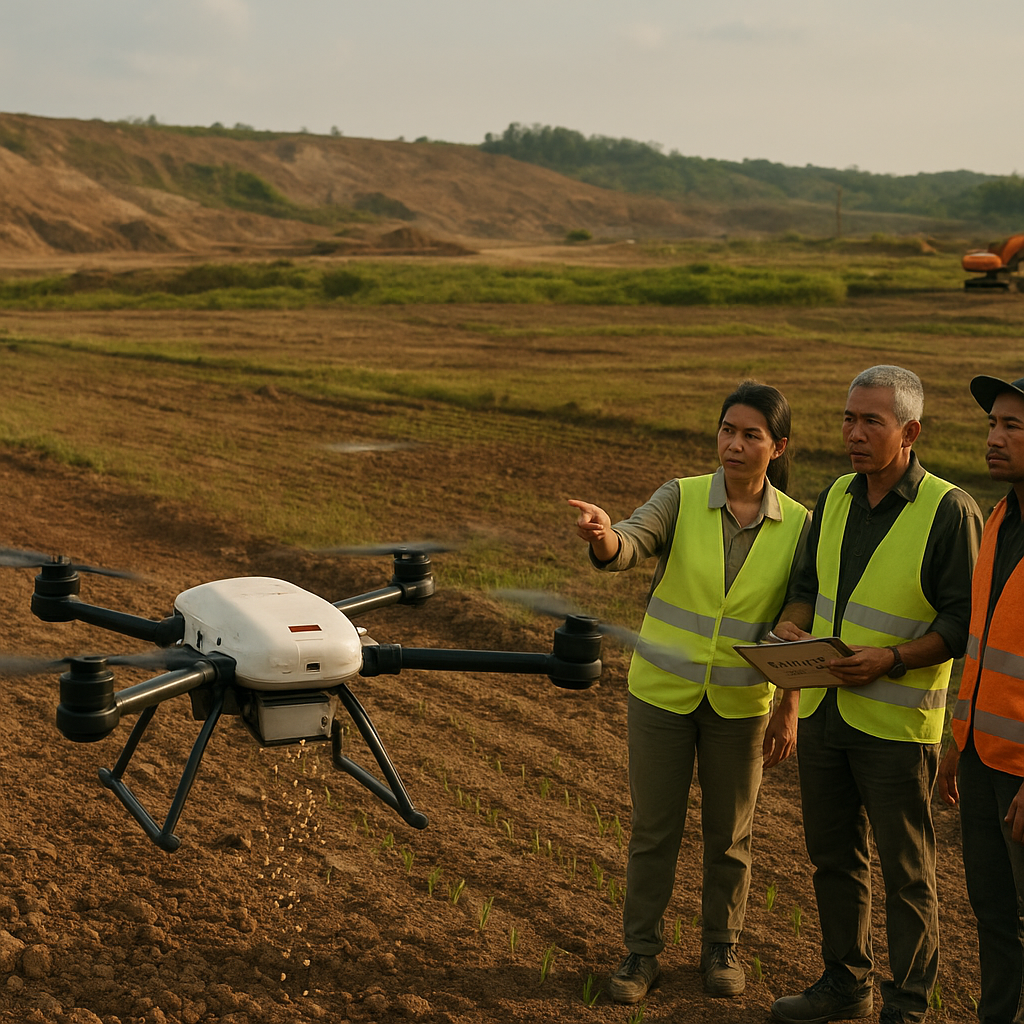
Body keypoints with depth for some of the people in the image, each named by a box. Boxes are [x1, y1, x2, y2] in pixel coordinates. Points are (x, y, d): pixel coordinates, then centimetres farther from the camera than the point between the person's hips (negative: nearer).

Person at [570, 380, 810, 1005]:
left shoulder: (797, 525, -6)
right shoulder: (682, 499, -9)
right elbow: (629, 548, -27)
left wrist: (789, 711, -4)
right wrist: (603, 537, -51)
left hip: (740, 702, 1)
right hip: (663, 692, 0)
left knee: (729, 832, 12)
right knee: (654, 829, 7)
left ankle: (722, 947, 32)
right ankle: (643, 952, 21)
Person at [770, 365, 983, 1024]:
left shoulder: (950, 511, -13)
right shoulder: (836, 498, 6)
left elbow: (965, 622, -13)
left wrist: (890, 659, -24)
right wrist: (792, 626, -5)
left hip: (897, 720, -6)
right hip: (823, 707, 6)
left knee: (906, 870, 5)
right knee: (835, 856, 17)